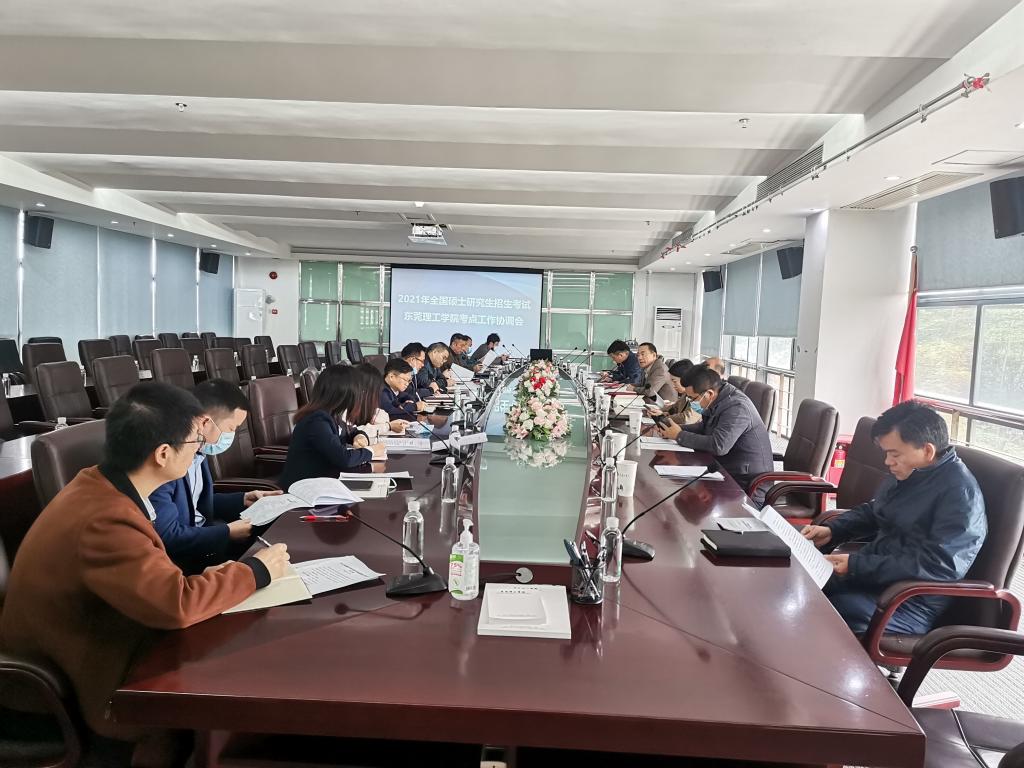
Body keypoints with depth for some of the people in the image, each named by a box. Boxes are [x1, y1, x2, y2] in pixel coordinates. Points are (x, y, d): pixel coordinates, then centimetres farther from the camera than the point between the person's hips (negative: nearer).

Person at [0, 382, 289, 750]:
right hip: (82, 690, -8)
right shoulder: (105, 520, -33)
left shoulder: (96, 484, -5)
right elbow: (178, 605, -37)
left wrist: (204, 578, -12)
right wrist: (256, 571, -22)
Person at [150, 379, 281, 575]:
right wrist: (227, 533, -18)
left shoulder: (197, 451, 1)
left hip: (200, 531, 8)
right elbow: (166, 537, -25)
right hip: (179, 558, -8)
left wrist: (242, 500, 8)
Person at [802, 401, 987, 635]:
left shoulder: (960, 493, -19)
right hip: (875, 575, 9)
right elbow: (872, 513, 23)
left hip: (909, 604, -9)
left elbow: (938, 566, -27)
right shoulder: (909, 473, 9)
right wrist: (831, 530, 5)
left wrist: (856, 566, -27)